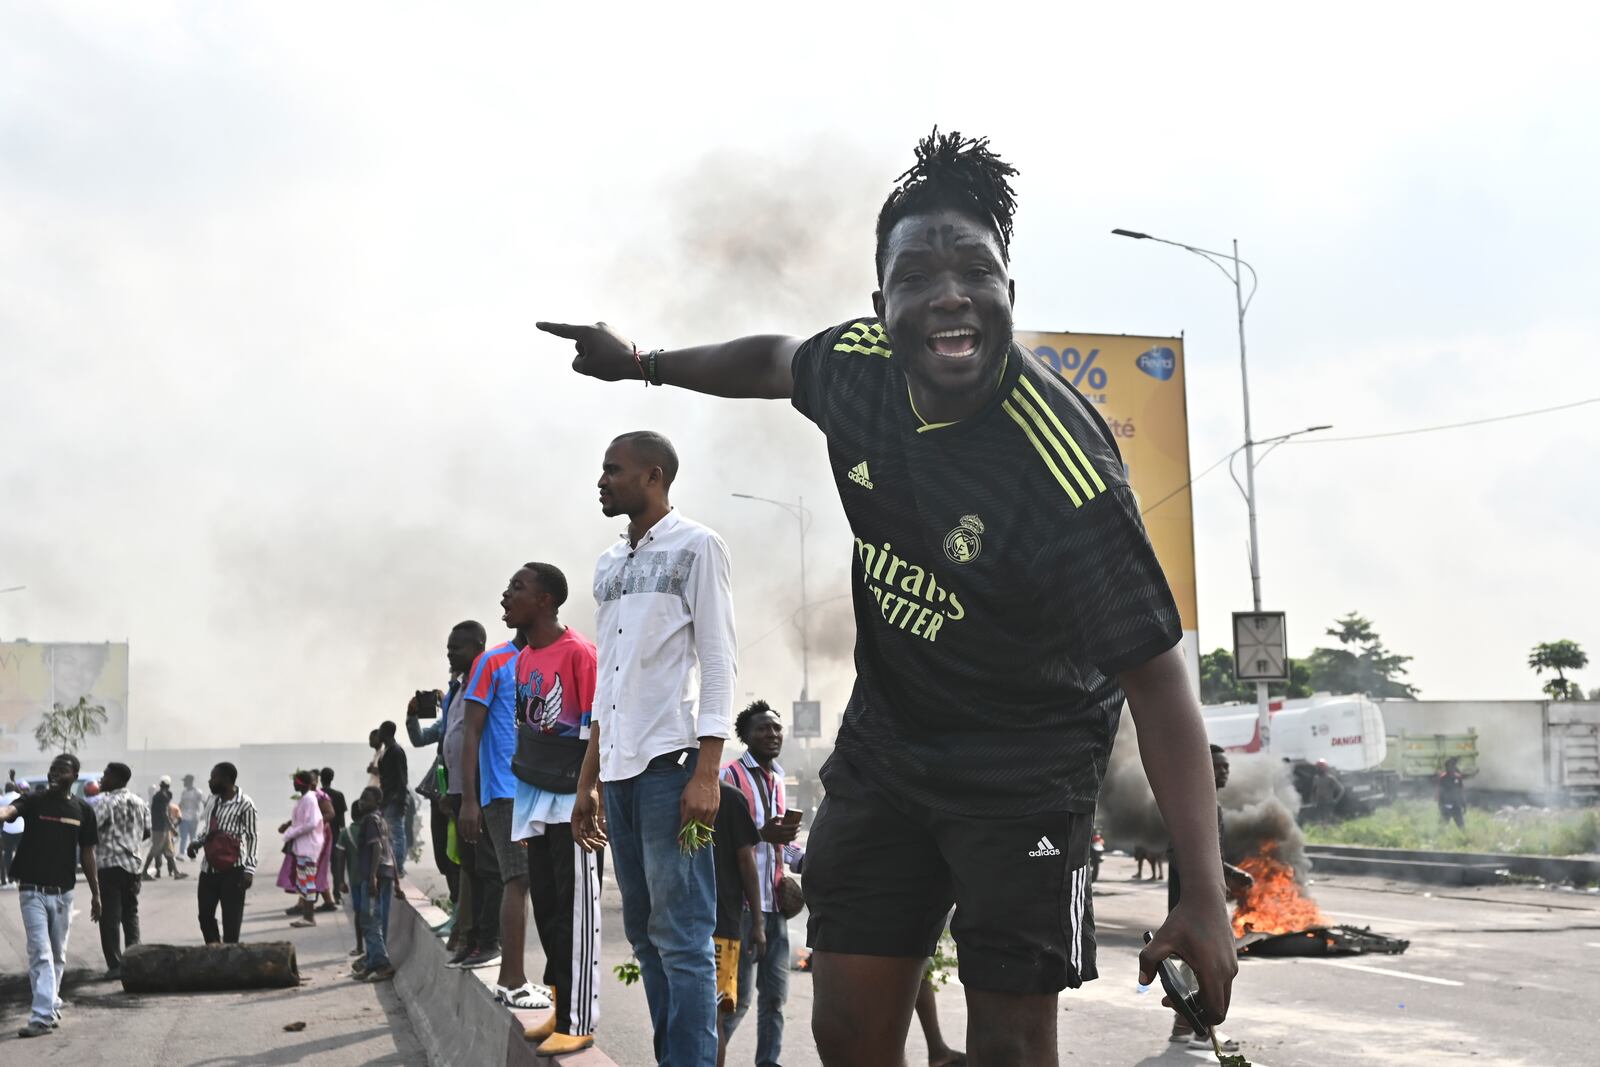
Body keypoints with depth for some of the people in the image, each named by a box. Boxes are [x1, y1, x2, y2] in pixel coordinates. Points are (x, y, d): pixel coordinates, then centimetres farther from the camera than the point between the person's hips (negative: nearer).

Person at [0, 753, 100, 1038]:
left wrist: (95, 894, 11)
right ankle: (44, 1014, -8)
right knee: (40, 953, -8)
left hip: (63, 892, 3)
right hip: (33, 890, -3)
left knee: (58, 955, 12)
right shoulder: (33, 801, -5)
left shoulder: (82, 810, 3)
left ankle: (49, 1006, 27)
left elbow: (86, 854, 10)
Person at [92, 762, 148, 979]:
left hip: (111, 863, -6)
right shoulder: (139, 802, 11)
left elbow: (91, 828, -18)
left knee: (110, 916, -3)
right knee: (131, 913, 16)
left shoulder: (107, 802, -11)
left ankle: (115, 965, -6)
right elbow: (147, 831, 15)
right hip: (134, 863, 7)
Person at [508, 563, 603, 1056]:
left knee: (575, 909, -3)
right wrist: (520, 800, 17)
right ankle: (561, 1009, 21)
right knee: (545, 905, 11)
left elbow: (595, 729, -13)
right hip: (535, 799, 8)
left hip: (572, 798, -8)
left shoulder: (579, 652, -13)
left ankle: (578, 1021, 2)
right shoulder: (522, 659, 12)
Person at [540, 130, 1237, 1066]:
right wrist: (642, 363, 28)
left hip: (1025, 769, -5)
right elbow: (776, 360, 14)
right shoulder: (860, 364, -12)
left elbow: (1158, 681, -25)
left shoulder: (1066, 472, -30)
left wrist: (1207, 898, -28)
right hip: (885, 736, 6)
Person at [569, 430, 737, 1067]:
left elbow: (717, 663, -7)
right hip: (619, 768, 7)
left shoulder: (696, 548, 0)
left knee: (681, 935, -8)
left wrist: (707, 773, -16)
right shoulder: (608, 566, 19)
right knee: (644, 932, 9)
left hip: (670, 763, -7)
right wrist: (586, 783, 16)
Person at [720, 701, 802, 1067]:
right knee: (739, 993, -4)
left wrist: (805, 858, 8)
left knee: (775, 991, 8)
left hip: (773, 901, 7)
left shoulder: (778, 781, 17)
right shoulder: (729, 776, -6)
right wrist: (761, 834, -26)